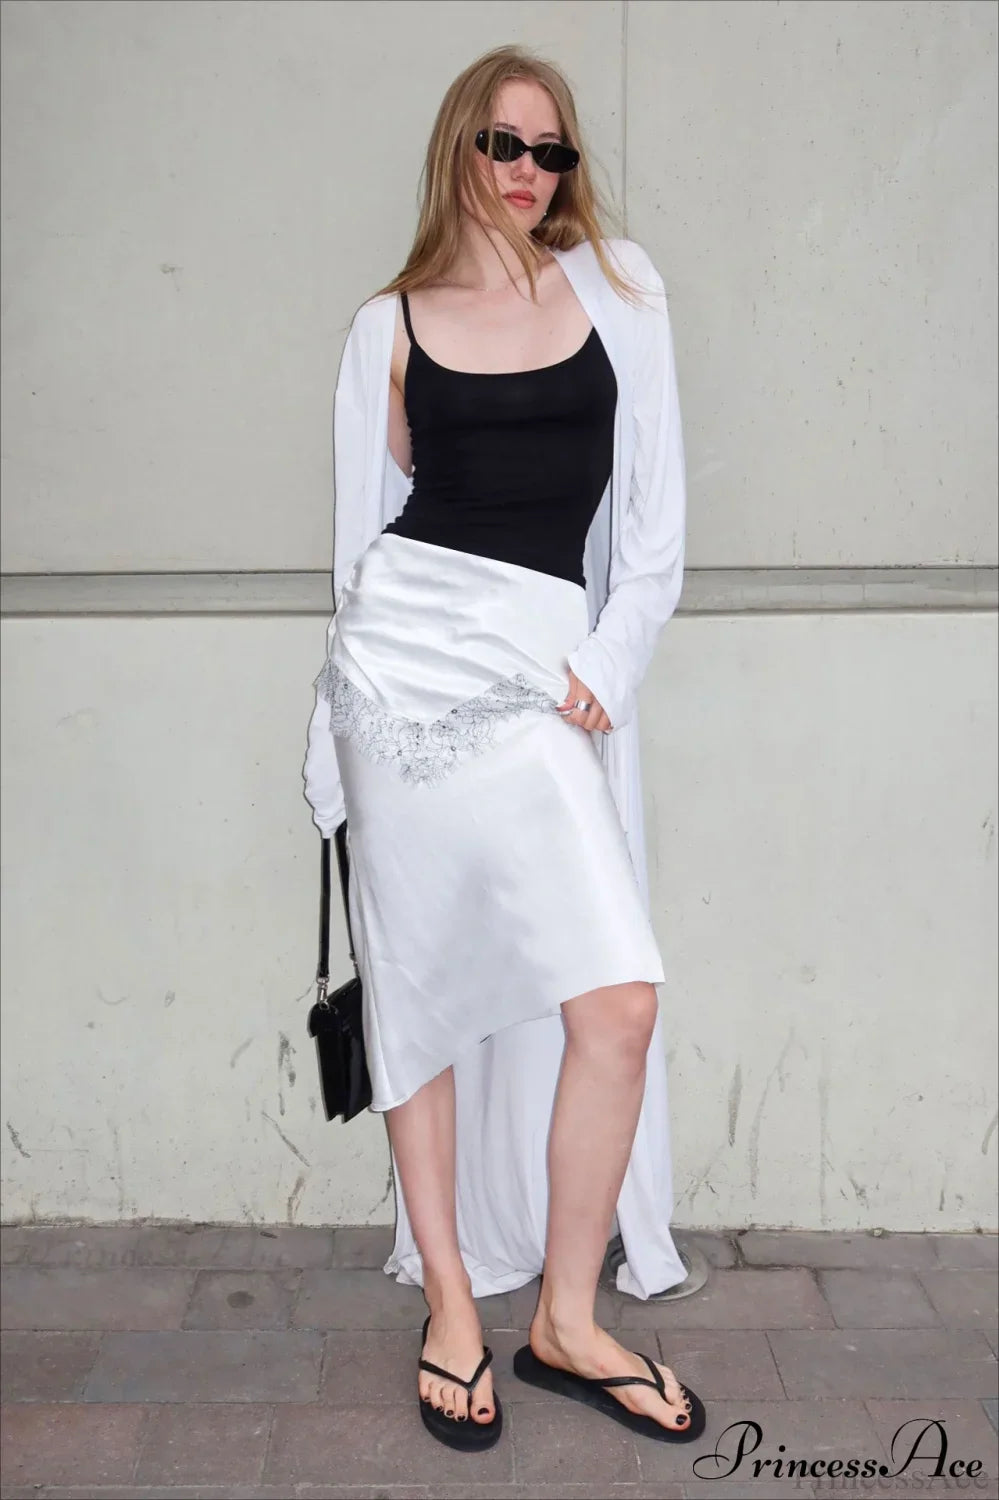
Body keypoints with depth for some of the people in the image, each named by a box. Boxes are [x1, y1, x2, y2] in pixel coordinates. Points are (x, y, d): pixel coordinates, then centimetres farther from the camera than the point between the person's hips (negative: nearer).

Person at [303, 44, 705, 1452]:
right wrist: (345, 724, 12)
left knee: (616, 1001, -9)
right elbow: (364, 514, 15)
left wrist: (608, 662, -1)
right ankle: (450, 1305, 22)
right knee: (420, 983, 4)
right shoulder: (392, 323, 12)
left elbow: (659, 510, 9)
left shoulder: (613, 283, 14)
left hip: (548, 666, 1)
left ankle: (566, 1322, 13)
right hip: (405, 641, 0)